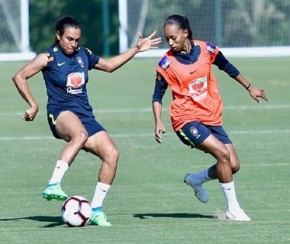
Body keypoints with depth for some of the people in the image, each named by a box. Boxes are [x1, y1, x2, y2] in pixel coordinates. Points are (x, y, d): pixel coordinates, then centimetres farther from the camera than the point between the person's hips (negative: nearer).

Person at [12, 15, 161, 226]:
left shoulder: (83, 54, 14)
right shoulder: (49, 57, -2)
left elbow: (109, 65, 31)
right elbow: (19, 77, -4)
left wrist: (136, 49, 30)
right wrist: (33, 105, -10)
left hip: (85, 115, 6)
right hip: (61, 113, -6)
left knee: (112, 154, -12)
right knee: (80, 134, -41)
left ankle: (96, 209, -2)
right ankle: (53, 185, -46)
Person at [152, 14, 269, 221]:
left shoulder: (206, 49, -3)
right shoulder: (167, 64, -9)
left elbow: (227, 67, 15)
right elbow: (158, 95, -1)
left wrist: (249, 88, 24)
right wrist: (158, 122, -16)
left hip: (212, 118, 5)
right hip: (187, 119, -5)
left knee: (233, 166, -1)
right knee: (223, 152, -23)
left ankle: (196, 180, 27)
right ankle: (233, 208, -14)